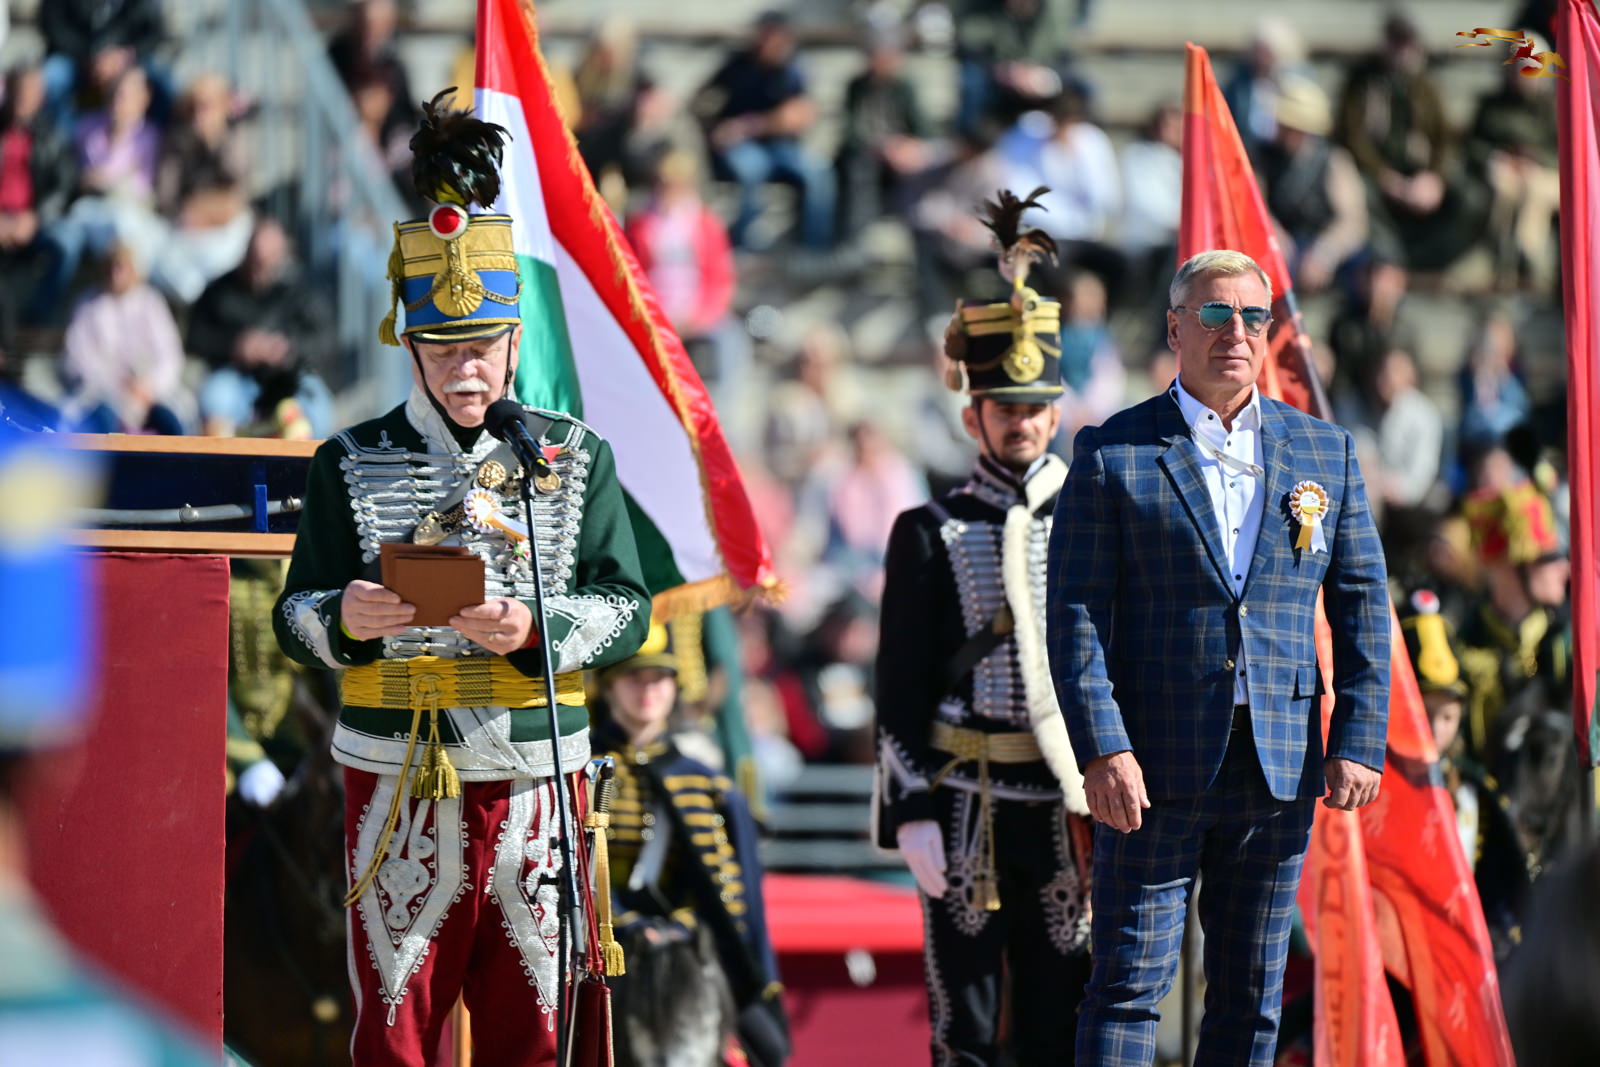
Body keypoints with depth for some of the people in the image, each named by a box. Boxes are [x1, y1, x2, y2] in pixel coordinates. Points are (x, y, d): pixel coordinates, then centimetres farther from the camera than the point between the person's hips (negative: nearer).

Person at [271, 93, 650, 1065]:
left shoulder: (576, 458, 5)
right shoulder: (354, 466, 3)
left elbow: (628, 609, 1)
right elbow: (294, 618, 2)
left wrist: (536, 629, -18)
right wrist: (346, 620, -21)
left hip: (534, 779, 1)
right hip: (400, 785, -1)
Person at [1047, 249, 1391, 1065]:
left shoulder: (1327, 453, 10)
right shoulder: (1110, 454, 1)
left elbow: (1362, 607, 10)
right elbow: (1076, 614, -5)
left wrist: (1359, 743, -1)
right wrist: (1101, 749, -15)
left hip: (1280, 772, 3)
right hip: (1154, 768, -3)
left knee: (1252, 997, 8)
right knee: (1129, 986, -4)